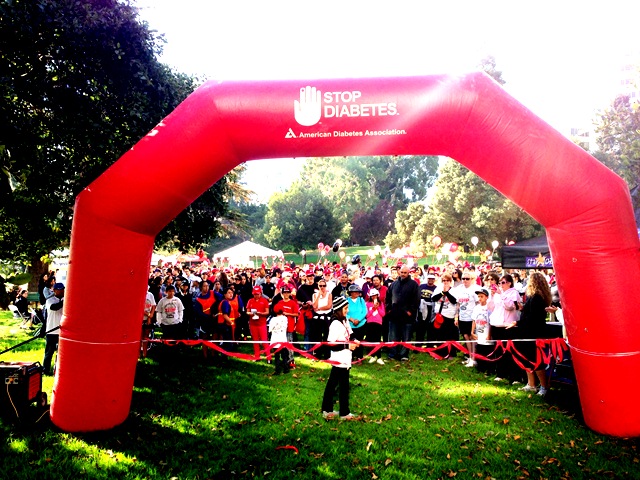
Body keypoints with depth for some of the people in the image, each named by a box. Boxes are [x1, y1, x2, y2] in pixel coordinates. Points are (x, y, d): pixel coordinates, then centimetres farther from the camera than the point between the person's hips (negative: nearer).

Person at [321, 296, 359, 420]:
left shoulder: (345, 320, 7)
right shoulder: (336, 324, -20)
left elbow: (349, 334, 21)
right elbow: (331, 344, -22)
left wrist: (353, 340, 0)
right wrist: (348, 346, -20)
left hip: (345, 359, 9)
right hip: (339, 360, -9)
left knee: (332, 383, 16)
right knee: (344, 386, 3)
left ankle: (327, 410, 27)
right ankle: (344, 413, 17)